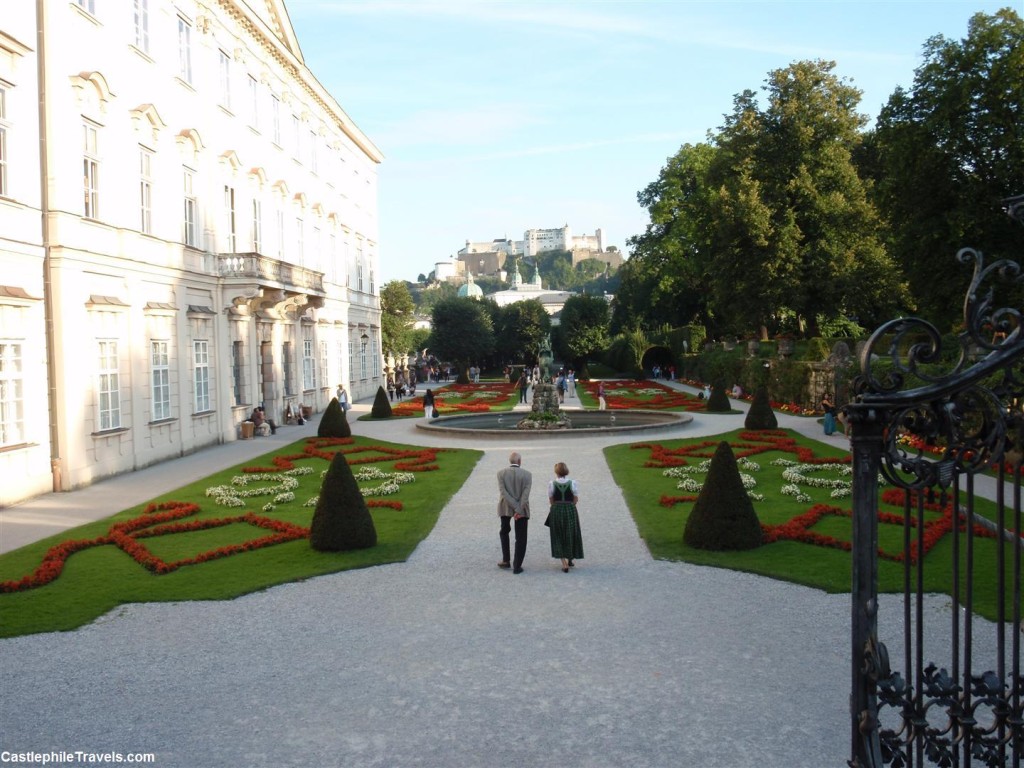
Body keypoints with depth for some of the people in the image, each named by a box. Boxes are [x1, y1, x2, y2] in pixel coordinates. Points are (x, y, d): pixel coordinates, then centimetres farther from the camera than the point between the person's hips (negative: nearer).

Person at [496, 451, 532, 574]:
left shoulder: (501, 473, -6)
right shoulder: (527, 475, -8)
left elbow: (503, 493, -14)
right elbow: (525, 495, -16)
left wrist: (516, 509, -15)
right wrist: (520, 510, -18)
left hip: (505, 508, 1)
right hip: (523, 509, -1)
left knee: (504, 531, 25)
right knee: (521, 538, 8)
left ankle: (506, 560, 23)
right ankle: (517, 566, 7)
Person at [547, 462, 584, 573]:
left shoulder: (552, 484, -8)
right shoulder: (572, 483, -8)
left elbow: (551, 501, -1)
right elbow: (576, 500, -1)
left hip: (556, 511, 0)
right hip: (571, 511, 0)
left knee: (558, 538, 9)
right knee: (571, 536, 17)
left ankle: (564, 564, 2)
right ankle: (570, 560, 30)